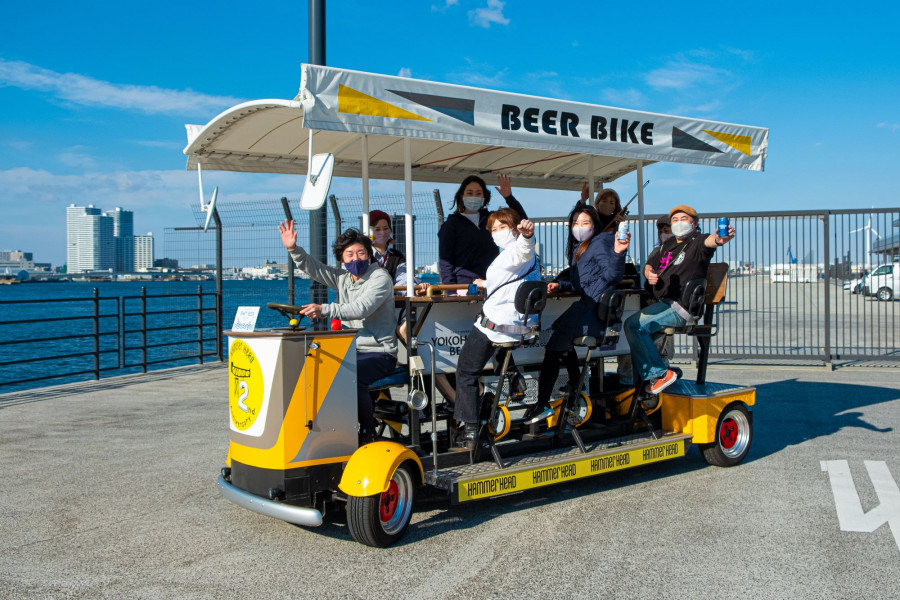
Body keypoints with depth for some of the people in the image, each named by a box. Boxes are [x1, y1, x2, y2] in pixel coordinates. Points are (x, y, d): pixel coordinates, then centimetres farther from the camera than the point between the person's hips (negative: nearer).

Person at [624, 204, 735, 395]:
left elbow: (708, 242, -28)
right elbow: (650, 264, 28)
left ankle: (659, 374, -14)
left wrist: (719, 239, -53)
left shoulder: (696, 242, -4)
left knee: (634, 325, -22)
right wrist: (649, 272, 2)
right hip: (663, 303, 9)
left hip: (681, 307, -9)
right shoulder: (668, 244, 20)